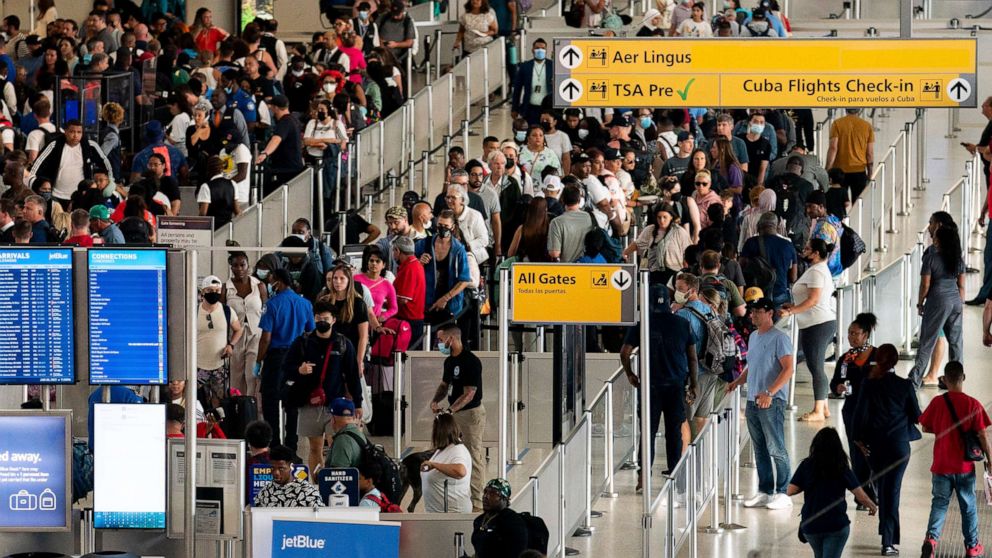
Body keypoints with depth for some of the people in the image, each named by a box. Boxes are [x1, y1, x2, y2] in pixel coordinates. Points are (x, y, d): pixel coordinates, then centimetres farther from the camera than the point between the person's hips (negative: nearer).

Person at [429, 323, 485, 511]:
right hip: (455, 413, 9)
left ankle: (476, 502, -1)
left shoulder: (471, 362, -18)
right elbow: (444, 384, 21)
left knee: (473, 457, -4)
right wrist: (435, 400, 1)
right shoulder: (449, 361, 10)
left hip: (471, 413, -9)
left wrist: (450, 411, -28)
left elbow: (469, 393, -21)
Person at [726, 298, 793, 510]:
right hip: (753, 401, 8)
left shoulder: (779, 338, -10)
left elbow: (788, 369, -16)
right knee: (760, 450, 11)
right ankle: (765, 491, 17)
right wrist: (737, 382, 10)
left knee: (776, 449, -7)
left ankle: (782, 492, -3)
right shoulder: (753, 337, 16)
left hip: (772, 402, -8)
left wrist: (769, 393, -25)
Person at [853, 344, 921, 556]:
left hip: (874, 445, 2)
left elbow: (860, 412, -6)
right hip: (899, 444, -2)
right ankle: (888, 542, -7)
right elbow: (916, 416, -2)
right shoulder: (904, 386, -9)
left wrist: (859, 438, 4)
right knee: (892, 490, 0)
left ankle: (888, 534, 29)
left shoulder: (869, 384, -5)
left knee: (881, 488, 20)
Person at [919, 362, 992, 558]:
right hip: (965, 466, -1)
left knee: (939, 503, 8)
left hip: (941, 466, 1)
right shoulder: (973, 404, -11)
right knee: (968, 506, 14)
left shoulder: (937, 403, -8)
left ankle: (931, 537, -15)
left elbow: (925, 428, 3)